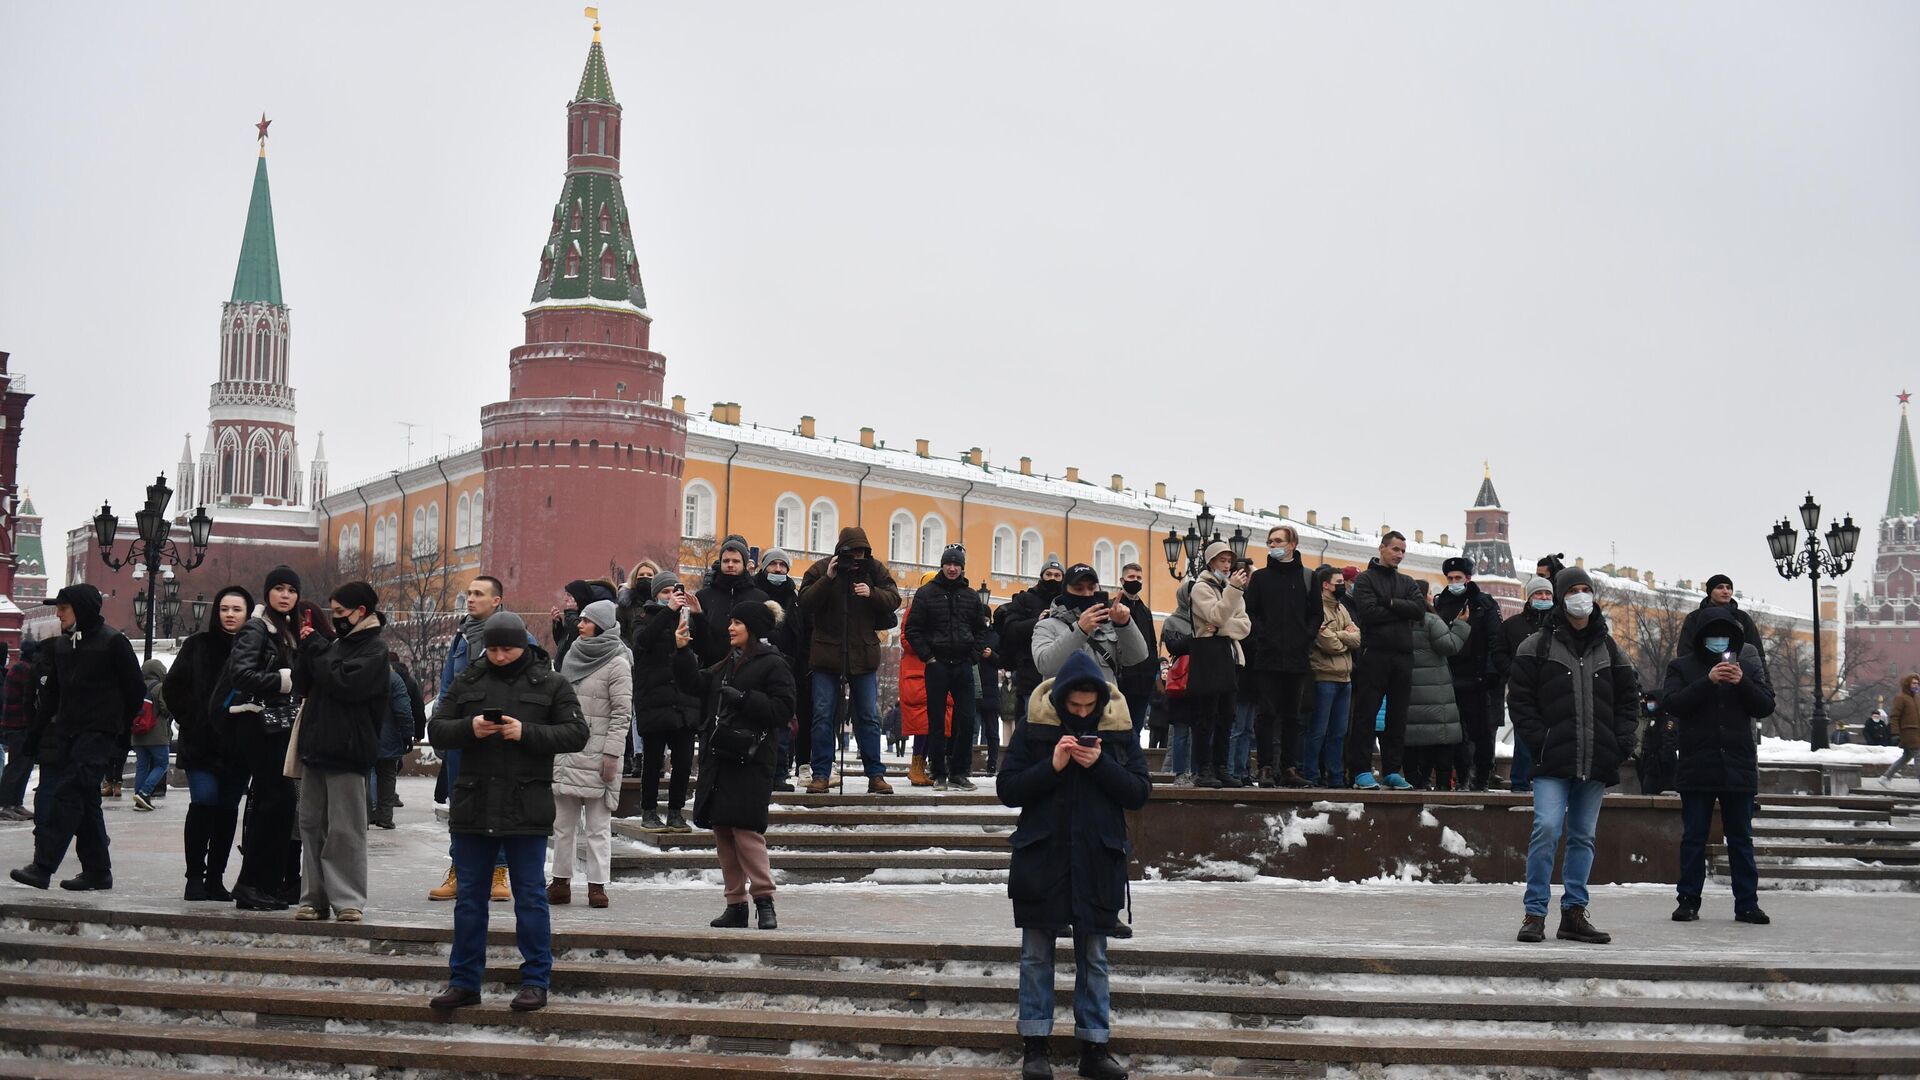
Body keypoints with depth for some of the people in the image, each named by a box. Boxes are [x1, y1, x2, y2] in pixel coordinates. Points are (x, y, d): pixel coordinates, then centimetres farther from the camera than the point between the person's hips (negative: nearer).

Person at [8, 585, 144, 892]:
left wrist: (121, 728, 2)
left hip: (98, 734, -7)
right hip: (65, 733, 7)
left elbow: (135, 689, -2)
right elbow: (49, 694, 17)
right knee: (85, 801, 8)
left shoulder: (113, 642, -5)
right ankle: (96, 870, 13)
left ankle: (43, 866, -19)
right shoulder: (59, 645, 15)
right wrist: (35, 736, 12)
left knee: (68, 795, -15)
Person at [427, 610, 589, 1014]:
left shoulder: (550, 684, 1)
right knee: (469, 896, 10)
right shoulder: (468, 682, 8)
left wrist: (526, 732, -17)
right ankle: (464, 981, 19)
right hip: (472, 807, 3)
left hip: (527, 810, -3)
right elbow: (436, 730, 6)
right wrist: (469, 728, -15)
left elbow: (575, 734, -5)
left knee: (530, 896, 3)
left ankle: (536, 981, 11)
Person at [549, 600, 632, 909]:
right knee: (563, 822, 10)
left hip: (596, 753, -7)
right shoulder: (574, 657, 14)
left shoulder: (617, 663, -7)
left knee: (598, 824, 0)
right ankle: (561, 881, 16)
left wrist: (611, 754, -16)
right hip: (566, 753, 7)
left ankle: (597, 884, 3)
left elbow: (622, 713, -10)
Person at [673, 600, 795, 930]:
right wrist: (682, 651, 4)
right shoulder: (726, 665, 21)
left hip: (748, 761, -8)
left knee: (746, 829, -13)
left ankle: (764, 900, -7)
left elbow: (782, 708, -11)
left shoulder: (773, 665, -3)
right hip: (718, 758, 8)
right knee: (722, 830, 7)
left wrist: (744, 698, -16)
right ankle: (736, 904, 12)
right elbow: (696, 685, 13)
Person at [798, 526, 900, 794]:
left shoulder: (875, 570, 2)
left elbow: (894, 600, -2)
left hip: (864, 655, 1)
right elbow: (805, 601, -12)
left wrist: (872, 593, -20)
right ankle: (820, 775, 7)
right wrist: (828, 579, -23)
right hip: (827, 654, -1)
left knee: (869, 717, 5)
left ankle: (876, 775, 10)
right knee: (823, 716, 1)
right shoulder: (820, 570, -4)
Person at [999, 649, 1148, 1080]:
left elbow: (1139, 793, -1)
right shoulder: (1033, 726, -4)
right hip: (1041, 857, -1)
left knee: (1093, 958, 7)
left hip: (1097, 861, 1)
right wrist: (1052, 766, -19)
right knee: (1036, 955, 6)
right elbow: (1007, 789, -5)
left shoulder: (1119, 728, -1)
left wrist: (1100, 765, -17)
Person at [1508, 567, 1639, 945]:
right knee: (1547, 829, -15)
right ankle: (1535, 913, -7)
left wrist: (1621, 741, 4)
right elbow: (1520, 698, 0)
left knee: (1583, 837, 8)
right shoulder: (1538, 646, 1)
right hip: (1554, 760, -4)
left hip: (1596, 761, 4)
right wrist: (1538, 740, -10)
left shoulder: (1608, 648, 14)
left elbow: (1628, 697, 18)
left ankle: (1573, 913, 15)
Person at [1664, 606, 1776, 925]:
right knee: (1693, 838, 3)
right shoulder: (1683, 667, 3)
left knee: (1741, 838, 7)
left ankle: (1747, 903, 11)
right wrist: (1708, 681, -21)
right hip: (1697, 768, -2)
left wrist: (1742, 683, -15)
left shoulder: (1748, 667, 10)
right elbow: (1671, 703, -12)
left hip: (1738, 767, 2)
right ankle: (1689, 901, 9)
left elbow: (1766, 707, 2)